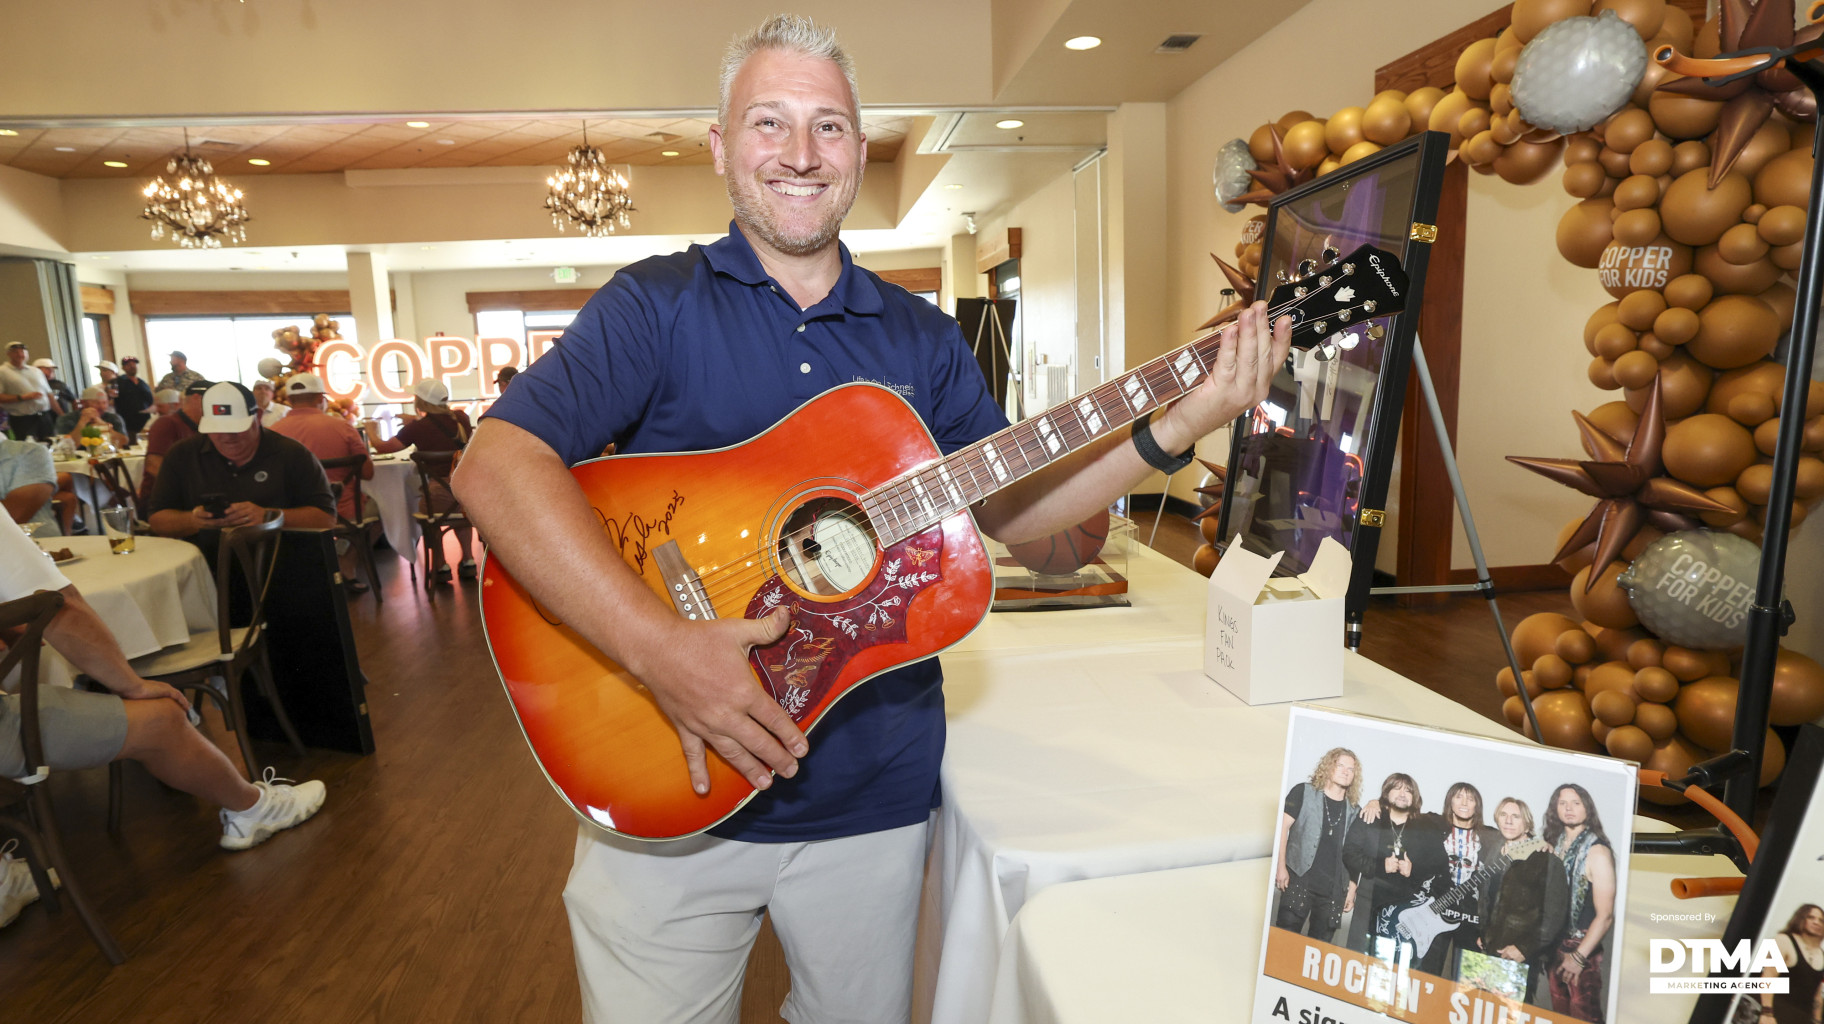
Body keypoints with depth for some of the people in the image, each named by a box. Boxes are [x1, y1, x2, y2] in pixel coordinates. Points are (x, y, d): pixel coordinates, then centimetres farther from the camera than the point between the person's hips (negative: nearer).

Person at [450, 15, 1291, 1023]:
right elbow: (495, 463, -19)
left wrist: (1176, 427, -5)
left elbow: (1004, 506, 6)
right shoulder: (657, 304, -6)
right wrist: (661, 648, -30)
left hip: (873, 799, 4)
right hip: (665, 796, -2)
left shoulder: (922, 337, 6)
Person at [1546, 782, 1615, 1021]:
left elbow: (1605, 916, -15)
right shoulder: (1554, 845, 5)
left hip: (1583, 949, -5)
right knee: (1560, 1015, 13)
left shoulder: (1597, 852, -12)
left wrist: (1579, 957, -15)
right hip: (1555, 946, 5)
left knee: (1583, 1016, 2)